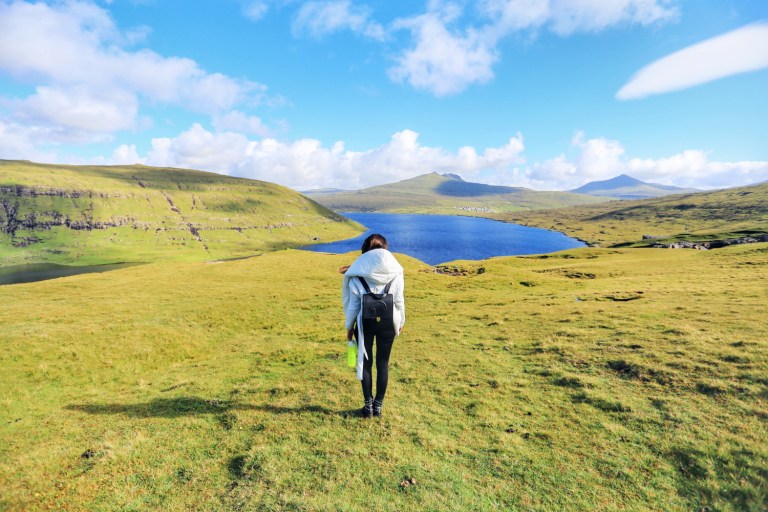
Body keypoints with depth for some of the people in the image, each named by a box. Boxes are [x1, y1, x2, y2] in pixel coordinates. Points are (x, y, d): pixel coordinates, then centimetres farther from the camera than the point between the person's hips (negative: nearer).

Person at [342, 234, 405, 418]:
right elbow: (399, 300, 2)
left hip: (365, 322, -1)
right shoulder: (394, 270, -3)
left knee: (366, 363, 13)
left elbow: (353, 303, -3)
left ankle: (368, 406, 21)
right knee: (383, 363, 13)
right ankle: (378, 405, 23)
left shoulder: (358, 273, -6)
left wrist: (349, 326, 8)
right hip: (388, 322, 1)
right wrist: (400, 321, 16)